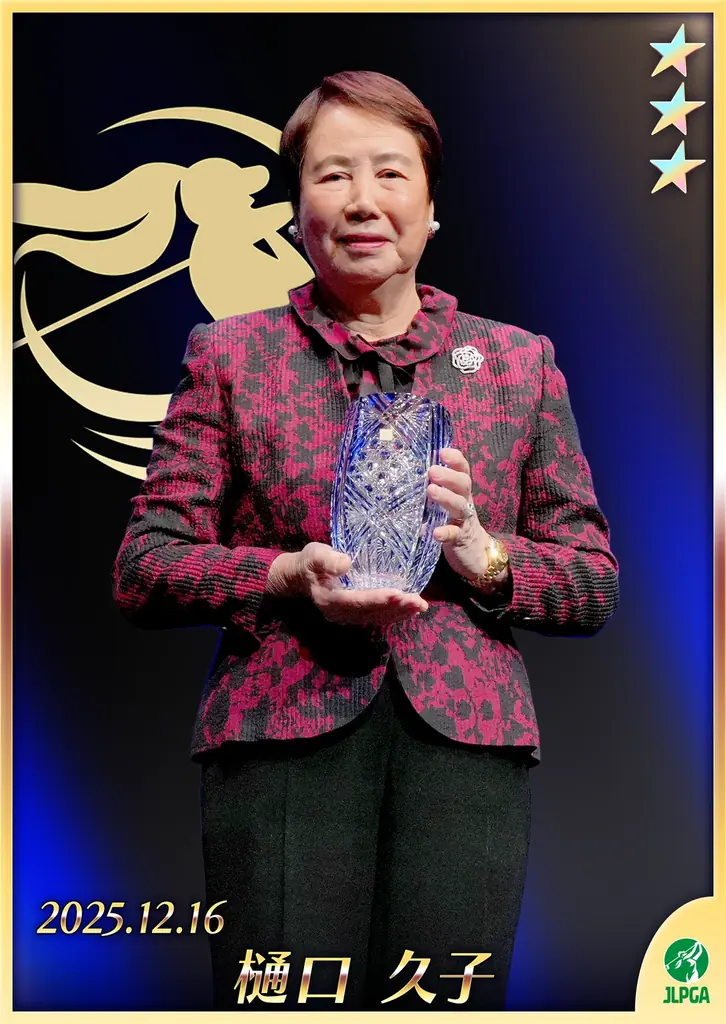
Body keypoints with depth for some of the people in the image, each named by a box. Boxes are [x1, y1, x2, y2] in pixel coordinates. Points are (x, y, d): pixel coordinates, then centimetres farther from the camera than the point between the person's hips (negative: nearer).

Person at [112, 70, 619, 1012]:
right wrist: (289, 574, -11)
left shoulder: (519, 361, 15)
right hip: (283, 733, -1)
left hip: (466, 734, 2)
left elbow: (595, 585, 15)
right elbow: (143, 572, 7)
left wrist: (485, 558, -6)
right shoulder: (230, 355, 11)